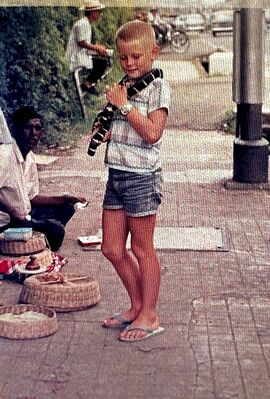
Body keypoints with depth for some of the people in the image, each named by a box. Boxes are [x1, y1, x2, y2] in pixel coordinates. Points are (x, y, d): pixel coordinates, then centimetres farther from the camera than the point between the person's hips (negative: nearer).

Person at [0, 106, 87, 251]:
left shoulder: (29, 157, 8)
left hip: (24, 215, 10)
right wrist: (19, 216, -29)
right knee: (55, 228, -22)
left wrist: (65, 199, 5)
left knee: (66, 208, 17)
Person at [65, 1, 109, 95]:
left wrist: (98, 47, 8)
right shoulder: (82, 24, -16)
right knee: (102, 62, -19)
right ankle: (87, 84, -10)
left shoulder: (87, 24, 16)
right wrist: (97, 48, -14)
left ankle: (91, 83, 8)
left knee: (104, 60, 6)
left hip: (82, 54, 10)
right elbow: (81, 43, -22)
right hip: (77, 57, -10)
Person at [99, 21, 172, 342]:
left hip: (142, 177, -8)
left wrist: (124, 105, -20)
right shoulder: (123, 87, 12)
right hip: (116, 174, 8)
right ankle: (136, 306, 28)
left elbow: (152, 133, -22)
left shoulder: (158, 88, -10)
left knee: (141, 249, 2)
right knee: (112, 248, 11)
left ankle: (149, 316, 15)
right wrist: (104, 132, 3)